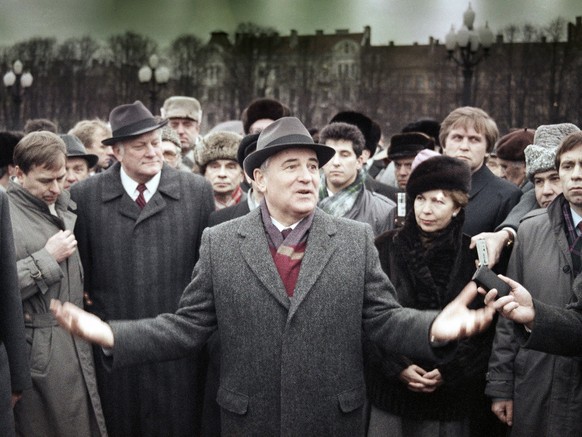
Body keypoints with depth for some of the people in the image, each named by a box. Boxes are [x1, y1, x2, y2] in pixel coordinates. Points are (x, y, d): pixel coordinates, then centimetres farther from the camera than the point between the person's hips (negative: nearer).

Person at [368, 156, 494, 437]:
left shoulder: (474, 255, 0)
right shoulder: (385, 248, 0)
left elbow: (483, 328, 1)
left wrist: (449, 372, -9)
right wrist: (398, 367, -10)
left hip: (451, 394, 0)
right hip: (390, 389, 0)